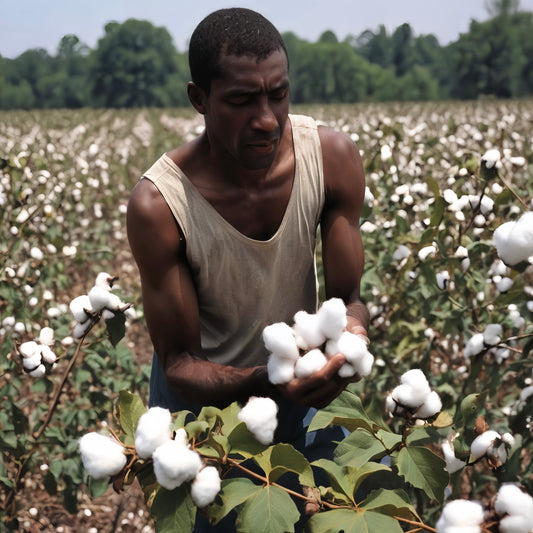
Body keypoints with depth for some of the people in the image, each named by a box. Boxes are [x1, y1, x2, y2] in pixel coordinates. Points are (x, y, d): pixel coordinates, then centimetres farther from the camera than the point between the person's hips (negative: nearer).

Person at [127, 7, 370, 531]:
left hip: (299, 383, 3)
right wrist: (263, 383, -43)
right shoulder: (158, 205, -31)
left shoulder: (334, 157, -22)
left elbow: (345, 297, -13)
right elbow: (179, 365, -23)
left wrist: (350, 327, -37)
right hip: (200, 393, -2)